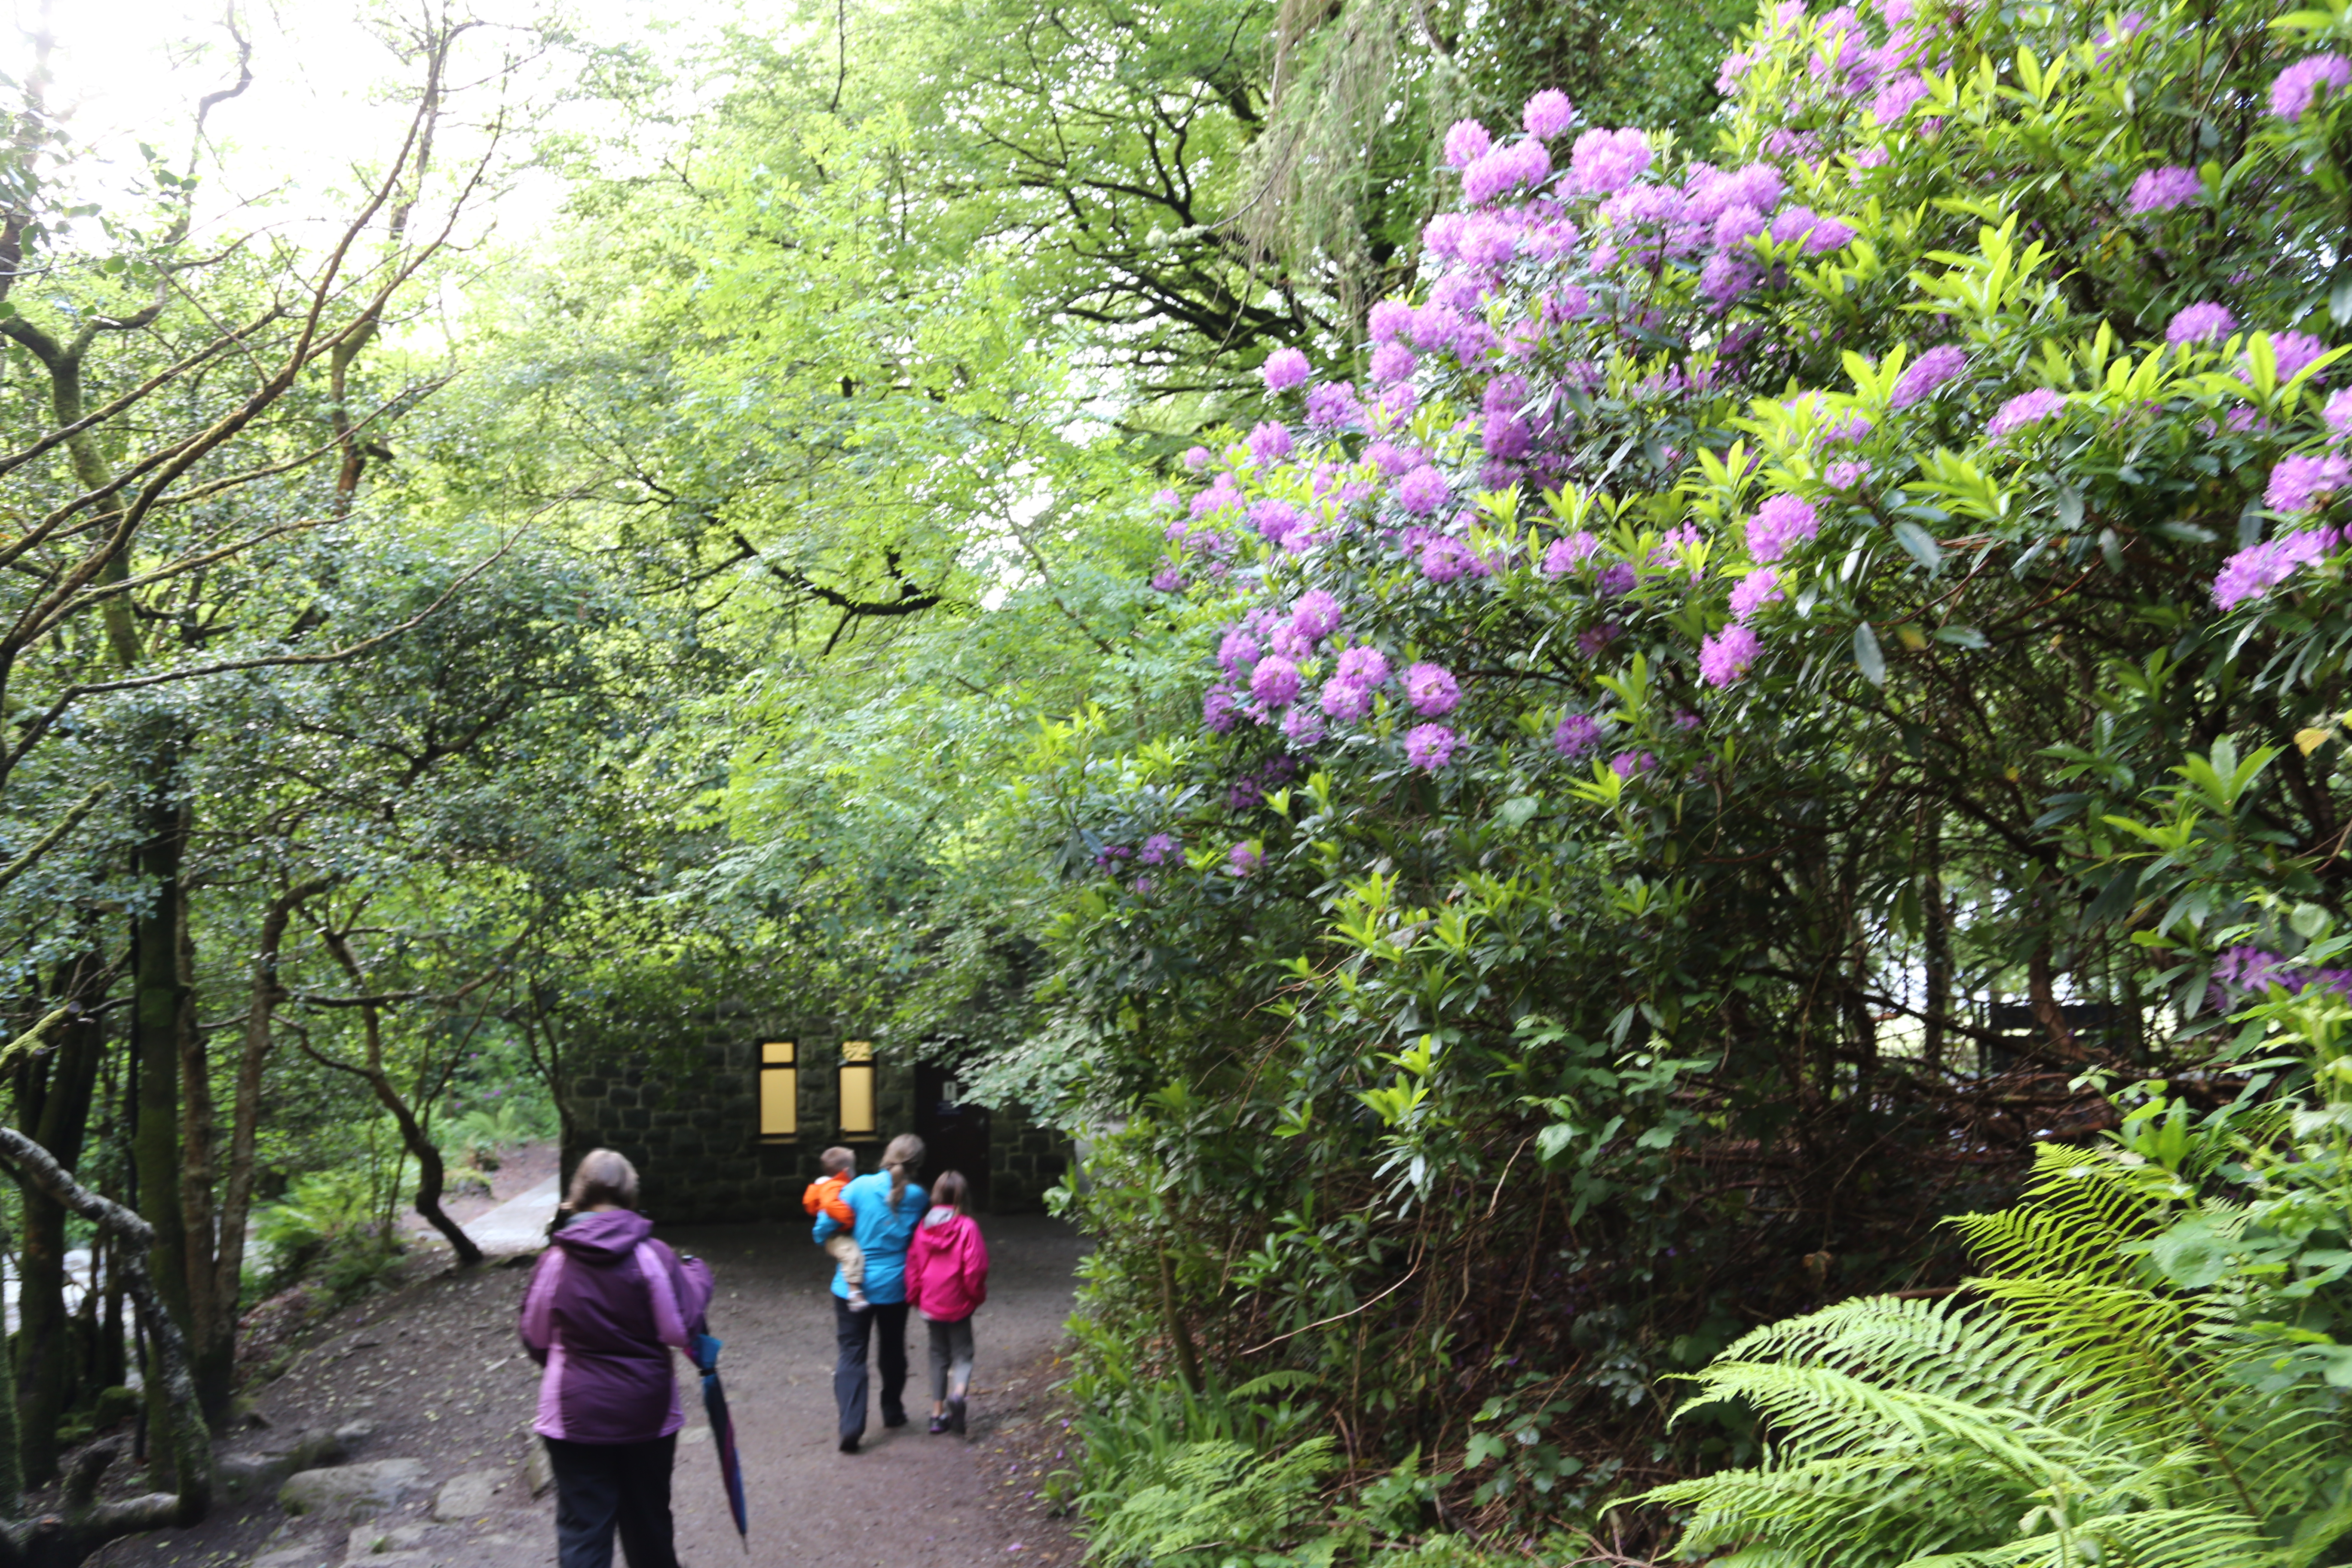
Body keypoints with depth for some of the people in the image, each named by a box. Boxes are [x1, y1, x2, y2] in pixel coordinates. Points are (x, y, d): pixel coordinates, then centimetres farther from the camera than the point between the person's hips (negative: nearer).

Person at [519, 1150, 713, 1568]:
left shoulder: (555, 1260, -9)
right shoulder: (653, 1256, -13)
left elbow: (536, 1339, 3)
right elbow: (680, 1329, -10)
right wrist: (697, 1275, 6)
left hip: (575, 1416, 0)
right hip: (647, 1413, 0)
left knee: (582, 1532, 6)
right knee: (648, 1522, 18)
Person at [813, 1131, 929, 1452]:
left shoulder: (860, 1188, -14)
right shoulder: (917, 1196, -7)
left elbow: (824, 1229, -13)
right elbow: (920, 1238, 6)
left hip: (853, 1285, -2)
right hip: (894, 1286, 2)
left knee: (851, 1354, 2)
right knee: (893, 1350, 21)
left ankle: (852, 1426, -9)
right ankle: (892, 1411, 35)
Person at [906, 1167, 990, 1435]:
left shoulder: (923, 1227, -1)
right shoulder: (967, 1227, -13)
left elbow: (913, 1265, 3)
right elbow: (974, 1269, -14)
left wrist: (917, 1299, 15)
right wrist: (978, 1295, 3)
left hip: (930, 1303, 4)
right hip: (959, 1304, -4)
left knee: (939, 1355, 16)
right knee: (962, 1354, 8)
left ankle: (938, 1413, 16)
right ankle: (958, 1393, -21)